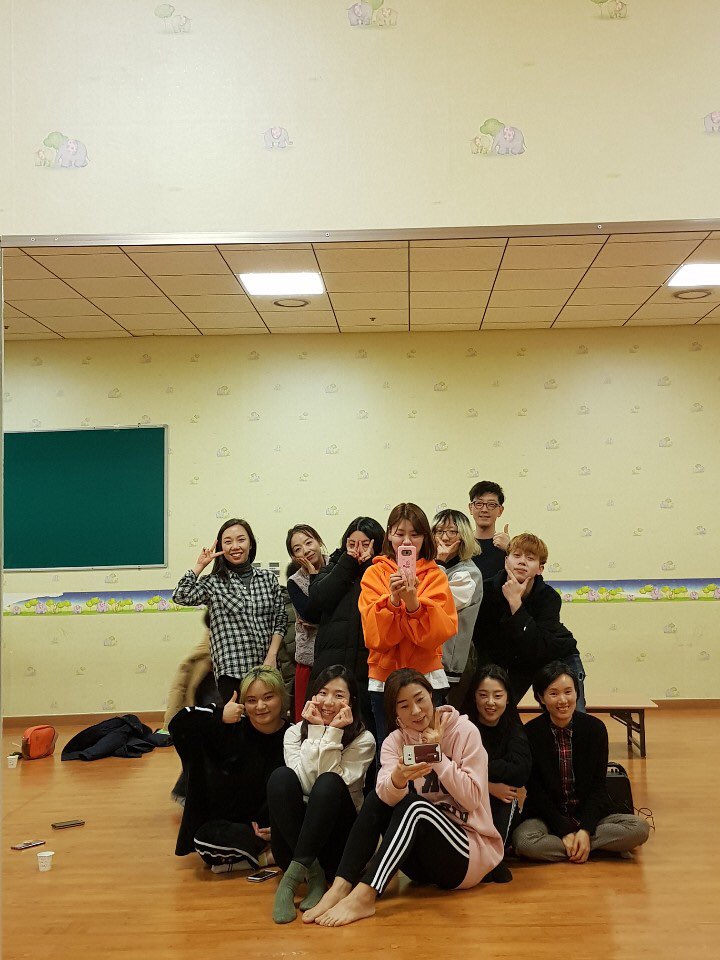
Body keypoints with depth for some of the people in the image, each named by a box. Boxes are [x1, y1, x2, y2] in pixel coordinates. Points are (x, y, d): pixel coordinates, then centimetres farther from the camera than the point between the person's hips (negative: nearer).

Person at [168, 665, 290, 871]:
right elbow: (178, 724, -13)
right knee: (205, 839, -30)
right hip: (227, 821, 0)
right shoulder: (231, 728, -10)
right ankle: (270, 854, -14)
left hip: (272, 823, 0)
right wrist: (220, 716, -24)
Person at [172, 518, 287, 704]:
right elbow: (181, 597, -13)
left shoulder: (269, 578, 10)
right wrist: (199, 565, -4)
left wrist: (272, 656, -2)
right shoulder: (213, 583, 3)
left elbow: (280, 619, 9)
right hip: (231, 670, -3)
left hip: (266, 667, 3)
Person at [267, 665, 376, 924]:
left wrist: (334, 733, -22)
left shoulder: (363, 740, -4)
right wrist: (316, 730, -18)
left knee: (328, 783, -31)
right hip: (295, 837, 2)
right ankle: (313, 874, -28)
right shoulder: (295, 732, 2)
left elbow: (332, 785, -18)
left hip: (336, 839, -2)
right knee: (281, 776, -27)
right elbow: (303, 782, -15)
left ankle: (292, 878, -33)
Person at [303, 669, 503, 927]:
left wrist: (438, 756, -20)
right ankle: (341, 887, -28)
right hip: (422, 859, 4)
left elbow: (473, 799, -15)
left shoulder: (463, 731, -9)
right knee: (375, 799, -19)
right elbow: (387, 796, -20)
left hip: (470, 854, -4)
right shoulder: (395, 740, 0)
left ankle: (364, 896, -39)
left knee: (415, 805, -30)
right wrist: (399, 777, -42)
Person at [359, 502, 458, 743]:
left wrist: (414, 603, -26)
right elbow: (374, 635, -9)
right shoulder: (374, 574, 1)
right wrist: (392, 600, -25)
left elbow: (441, 631, -11)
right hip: (383, 677, 1)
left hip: (426, 677, -1)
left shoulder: (435, 576, 1)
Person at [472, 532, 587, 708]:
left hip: (558, 659, -2)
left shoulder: (549, 597, -26)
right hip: (517, 661, 2)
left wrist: (515, 603, -41)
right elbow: (479, 641, -11)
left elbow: (537, 650, -38)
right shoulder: (487, 591, -20)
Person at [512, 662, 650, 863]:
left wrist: (585, 830, -17)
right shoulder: (531, 733, -10)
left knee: (640, 828, -22)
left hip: (590, 813, 1)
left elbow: (598, 786, -4)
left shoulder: (595, 728, -6)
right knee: (523, 841, -32)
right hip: (547, 816, -1)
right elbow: (536, 792, -8)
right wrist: (565, 831, -18)